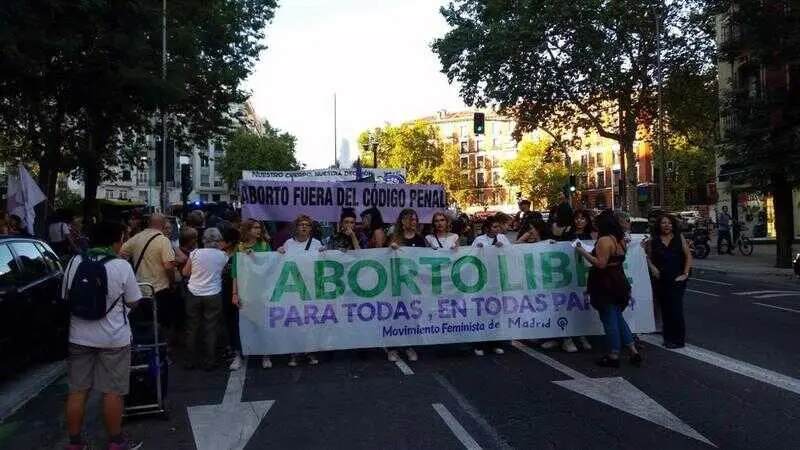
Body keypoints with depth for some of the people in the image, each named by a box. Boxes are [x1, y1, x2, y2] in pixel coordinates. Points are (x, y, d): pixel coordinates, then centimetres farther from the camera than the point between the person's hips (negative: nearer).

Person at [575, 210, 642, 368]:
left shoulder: (604, 240, -18)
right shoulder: (620, 239, 10)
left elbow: (600, 264, -23)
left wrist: (583, 253, -17)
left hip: (606, 285, -9)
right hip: (618, 282, 9)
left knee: (609, 320, 0)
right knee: (618, 318, 17)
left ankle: (613, 356, 8)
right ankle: (634, 352, 18)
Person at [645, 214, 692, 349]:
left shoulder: (679, 238, 1)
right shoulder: (653, 240, 4)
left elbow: (688, 256, 1)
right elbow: (648, 257, 10)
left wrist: (685, 274, -4)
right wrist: (652, 267, -7)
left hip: (677, 279, -2)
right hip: (660, 279, 2)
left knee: (676, 308, -7)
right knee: (665, 309, 9)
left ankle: (678, 339, 2)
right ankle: (668, 337, 19)